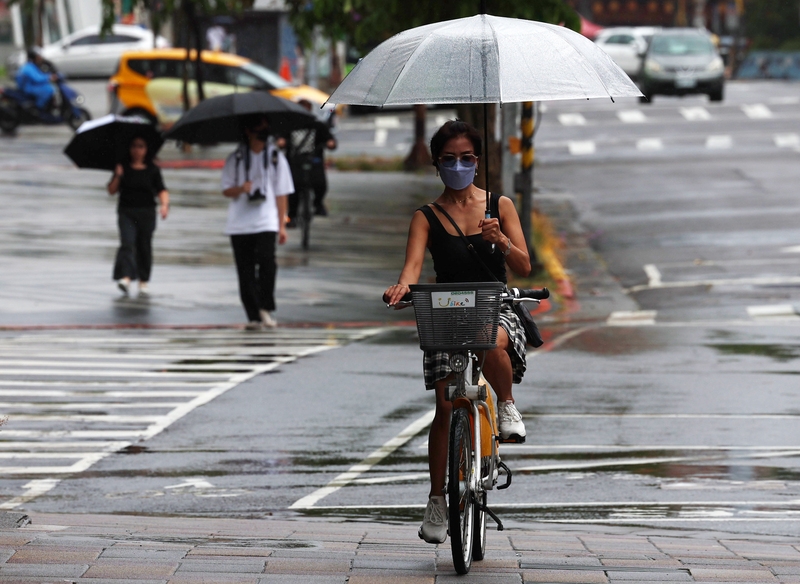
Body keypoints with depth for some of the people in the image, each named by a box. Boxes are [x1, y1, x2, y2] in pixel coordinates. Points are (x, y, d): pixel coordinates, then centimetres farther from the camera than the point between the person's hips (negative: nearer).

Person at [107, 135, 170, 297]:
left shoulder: (153, 170, 4)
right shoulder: (123, 168, 5)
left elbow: (162, 190, -2)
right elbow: (112, 191, 5)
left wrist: (164, 204, -20)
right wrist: (117, 176, -10)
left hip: (146, 213, 1)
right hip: (126, 212, -1)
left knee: (144, 246, 5)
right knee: (127, 243, -17)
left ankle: (143, 282, 16)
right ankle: (126, 278, -28)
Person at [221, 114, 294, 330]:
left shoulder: (276, 158, 8)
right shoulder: (235, 159, 7)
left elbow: (281, 193, 9)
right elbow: (226, 190, 5)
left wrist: (282, 225, 5)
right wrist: (241, 189, -17)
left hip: (266, 222, -1)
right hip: (240, 224, 1)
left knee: (266, 259, -23)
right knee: (246, 271, 1)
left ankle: (266, 307, -11)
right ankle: (254, 316, 9)